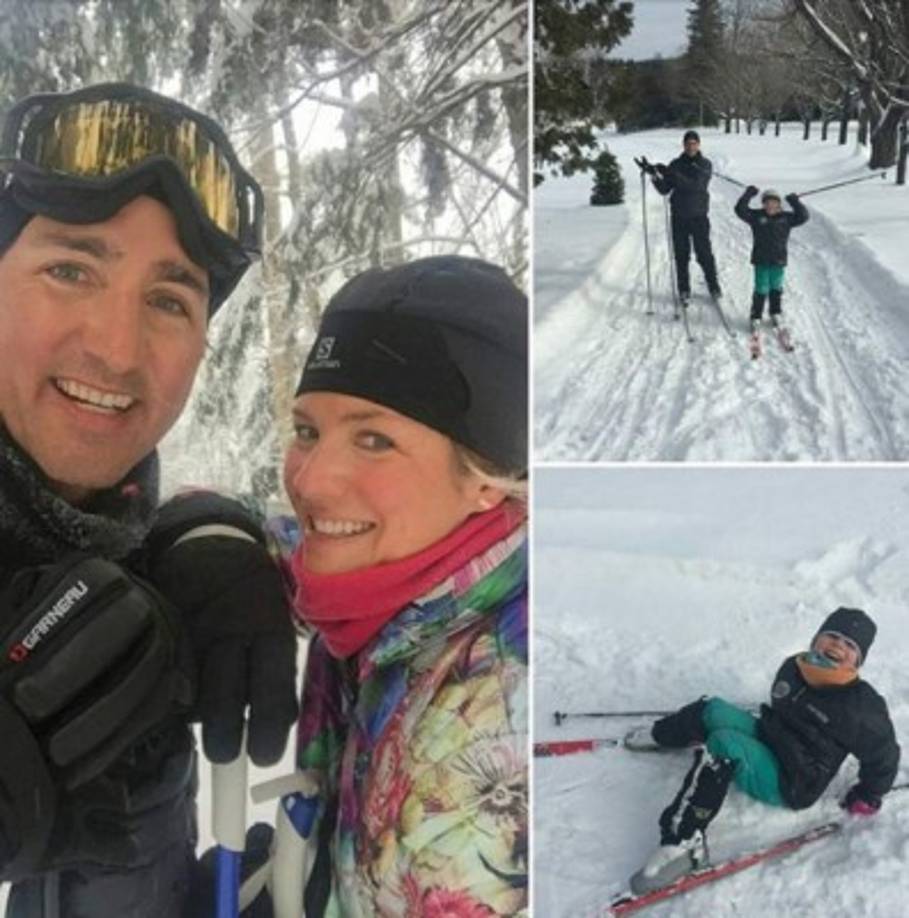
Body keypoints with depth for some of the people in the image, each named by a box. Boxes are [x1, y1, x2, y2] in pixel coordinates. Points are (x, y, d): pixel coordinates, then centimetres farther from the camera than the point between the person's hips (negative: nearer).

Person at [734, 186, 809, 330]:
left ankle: (775, 313, 29)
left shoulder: (786, 218, 3)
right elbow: (740, 210, -10)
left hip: (778, 260, 2)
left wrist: (795, 203, -9)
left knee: (776, 287, 14)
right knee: (761, 289, -1)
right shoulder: (756, 216, -3)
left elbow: (803, 216, -1)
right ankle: (756, 316, 9)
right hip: (761, 260, -2)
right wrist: (747, 195, -16)